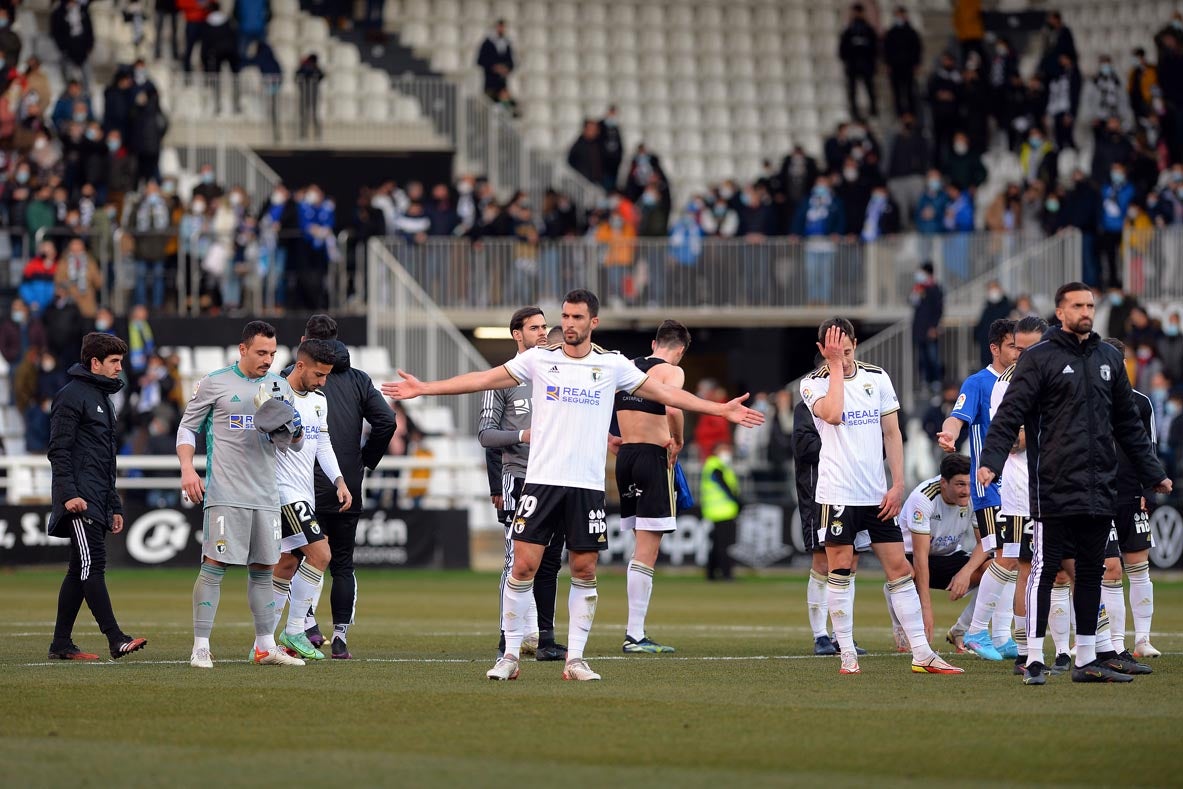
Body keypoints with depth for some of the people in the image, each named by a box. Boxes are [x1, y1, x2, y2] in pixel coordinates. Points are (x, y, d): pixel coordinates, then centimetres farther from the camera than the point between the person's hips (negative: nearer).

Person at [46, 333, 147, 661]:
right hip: (80, 500, -10)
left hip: (98, 501, 10)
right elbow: (59, 449, -13)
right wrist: (68, 494, -22)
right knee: (92, 563, -14)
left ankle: (61, 643, 10)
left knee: (81, 570, 8)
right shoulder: (72, 395, -6)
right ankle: (116, 639, -22)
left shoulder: (104, 399, 23)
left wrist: (114, 506, 26)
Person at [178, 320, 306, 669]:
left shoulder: (280, 387, 12)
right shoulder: (214, 383, 0)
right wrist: (187, 469, -10)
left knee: (263, 569, 9)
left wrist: (293, 428, -7)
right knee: (214, 565, -9)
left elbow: (296, 445, 16)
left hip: (266, 494, 5)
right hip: (225, 493, -5)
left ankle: (266, 646, 16)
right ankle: (201, 648, -8)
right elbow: (187, 428, 5)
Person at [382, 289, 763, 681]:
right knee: (524, 565, -6)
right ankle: (510, 655, 2)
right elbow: (484, 379, 7)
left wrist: (721, 409, 6)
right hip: (542, 480, -1)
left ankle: (575, 659, 9)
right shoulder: (539, 359, 5)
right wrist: (423, 388, 3)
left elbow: (663, 392, 10)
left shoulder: (612, 365, 5)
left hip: (588, 485, 1)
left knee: (585, 571, 2)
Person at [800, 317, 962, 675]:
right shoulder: (813, 383, -2)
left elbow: (892, 433, 9)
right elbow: (833, 415, -23)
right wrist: (835, 367, -16)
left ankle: (922, 655, 3)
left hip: (877, 494, 3)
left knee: (900, 569, 2)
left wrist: (897, 484, 2)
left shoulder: (877, 377, 7)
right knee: (840, 571, -4)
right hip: (838, 493, -3)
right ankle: (848, 655, 3)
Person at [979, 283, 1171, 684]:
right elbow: (1010, 413, -10)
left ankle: (1087, 659, 15)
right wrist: (991, 460, -22)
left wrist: (1153, 472, 22)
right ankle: (1034, 659, -2)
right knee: (1044, 569, -5)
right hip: (1053, 488, -6)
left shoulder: (1109, 358, 15)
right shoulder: (1039, 357, -3)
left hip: (1099, 489, 6)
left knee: (1092, 571, 9)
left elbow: (1128, 424, 21)